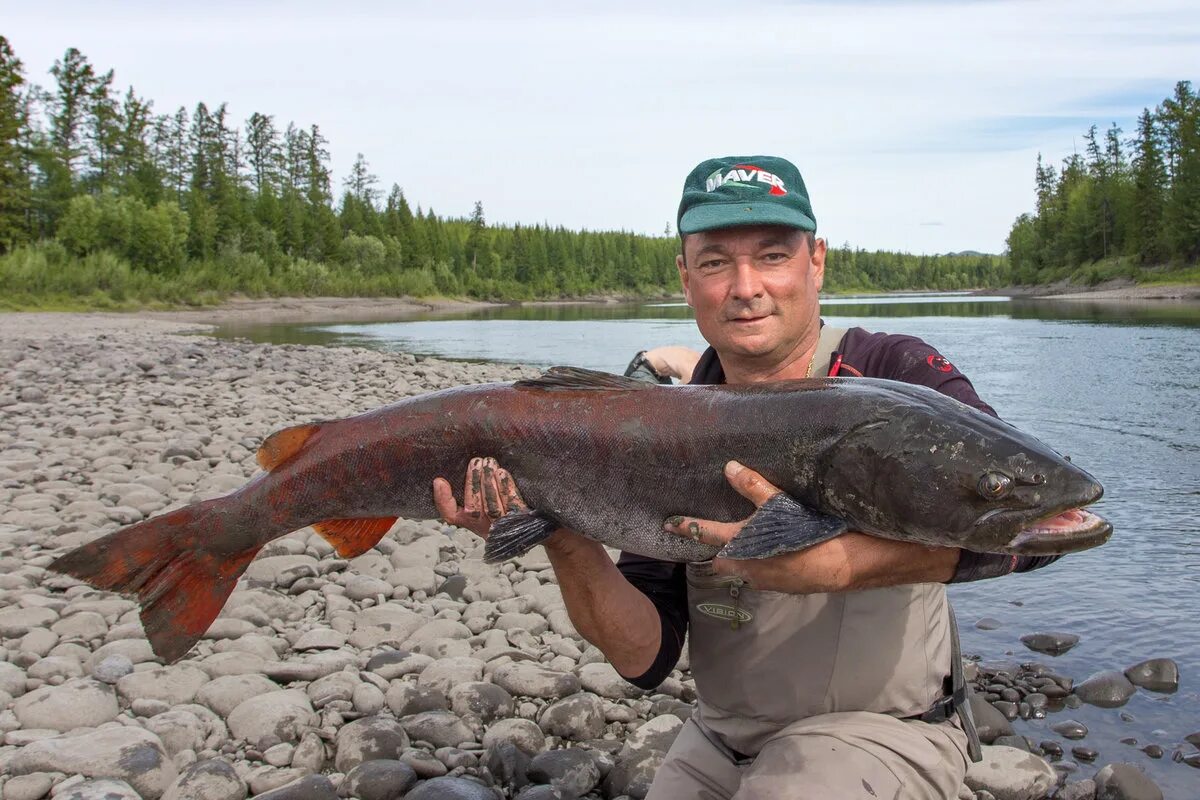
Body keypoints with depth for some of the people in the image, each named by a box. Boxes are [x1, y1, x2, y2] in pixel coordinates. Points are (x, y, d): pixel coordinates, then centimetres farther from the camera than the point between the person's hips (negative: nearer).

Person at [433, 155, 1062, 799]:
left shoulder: (896, 375, -15)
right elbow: (648, 659, -10)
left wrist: (832, 565, -46)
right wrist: (568, 547, -27)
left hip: (884, 732, -3)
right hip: (718, 745, 4)